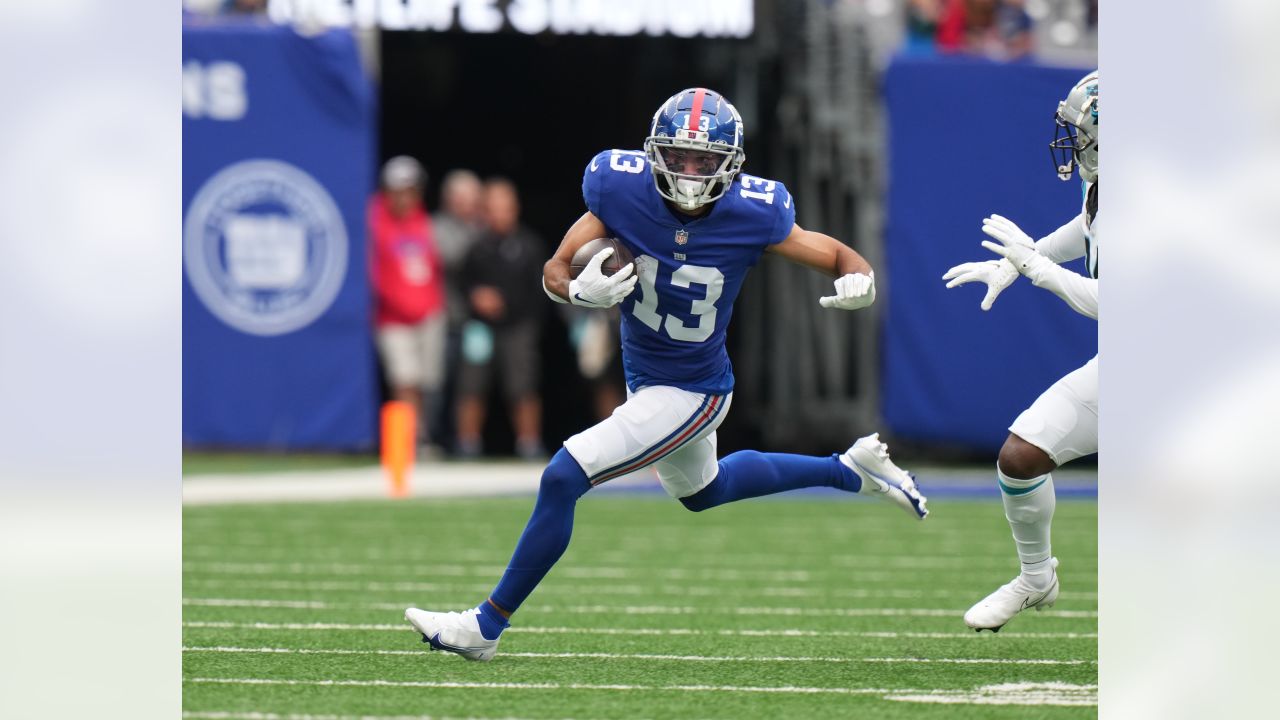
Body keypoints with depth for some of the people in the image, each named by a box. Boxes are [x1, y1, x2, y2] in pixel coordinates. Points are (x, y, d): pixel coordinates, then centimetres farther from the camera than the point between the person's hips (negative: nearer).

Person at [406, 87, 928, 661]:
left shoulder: (752, 215, -23)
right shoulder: (623, 191, -18)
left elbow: (841, 258, -11)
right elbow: (555, 270, -11)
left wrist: (858, 281, -35)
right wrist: (581, 290, -35)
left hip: (691, 393, -6)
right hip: (643, 374, 6)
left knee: (562, 479, -16)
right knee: (702, 490, 31)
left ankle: (486, 626, -4)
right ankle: (851, 469, 49)